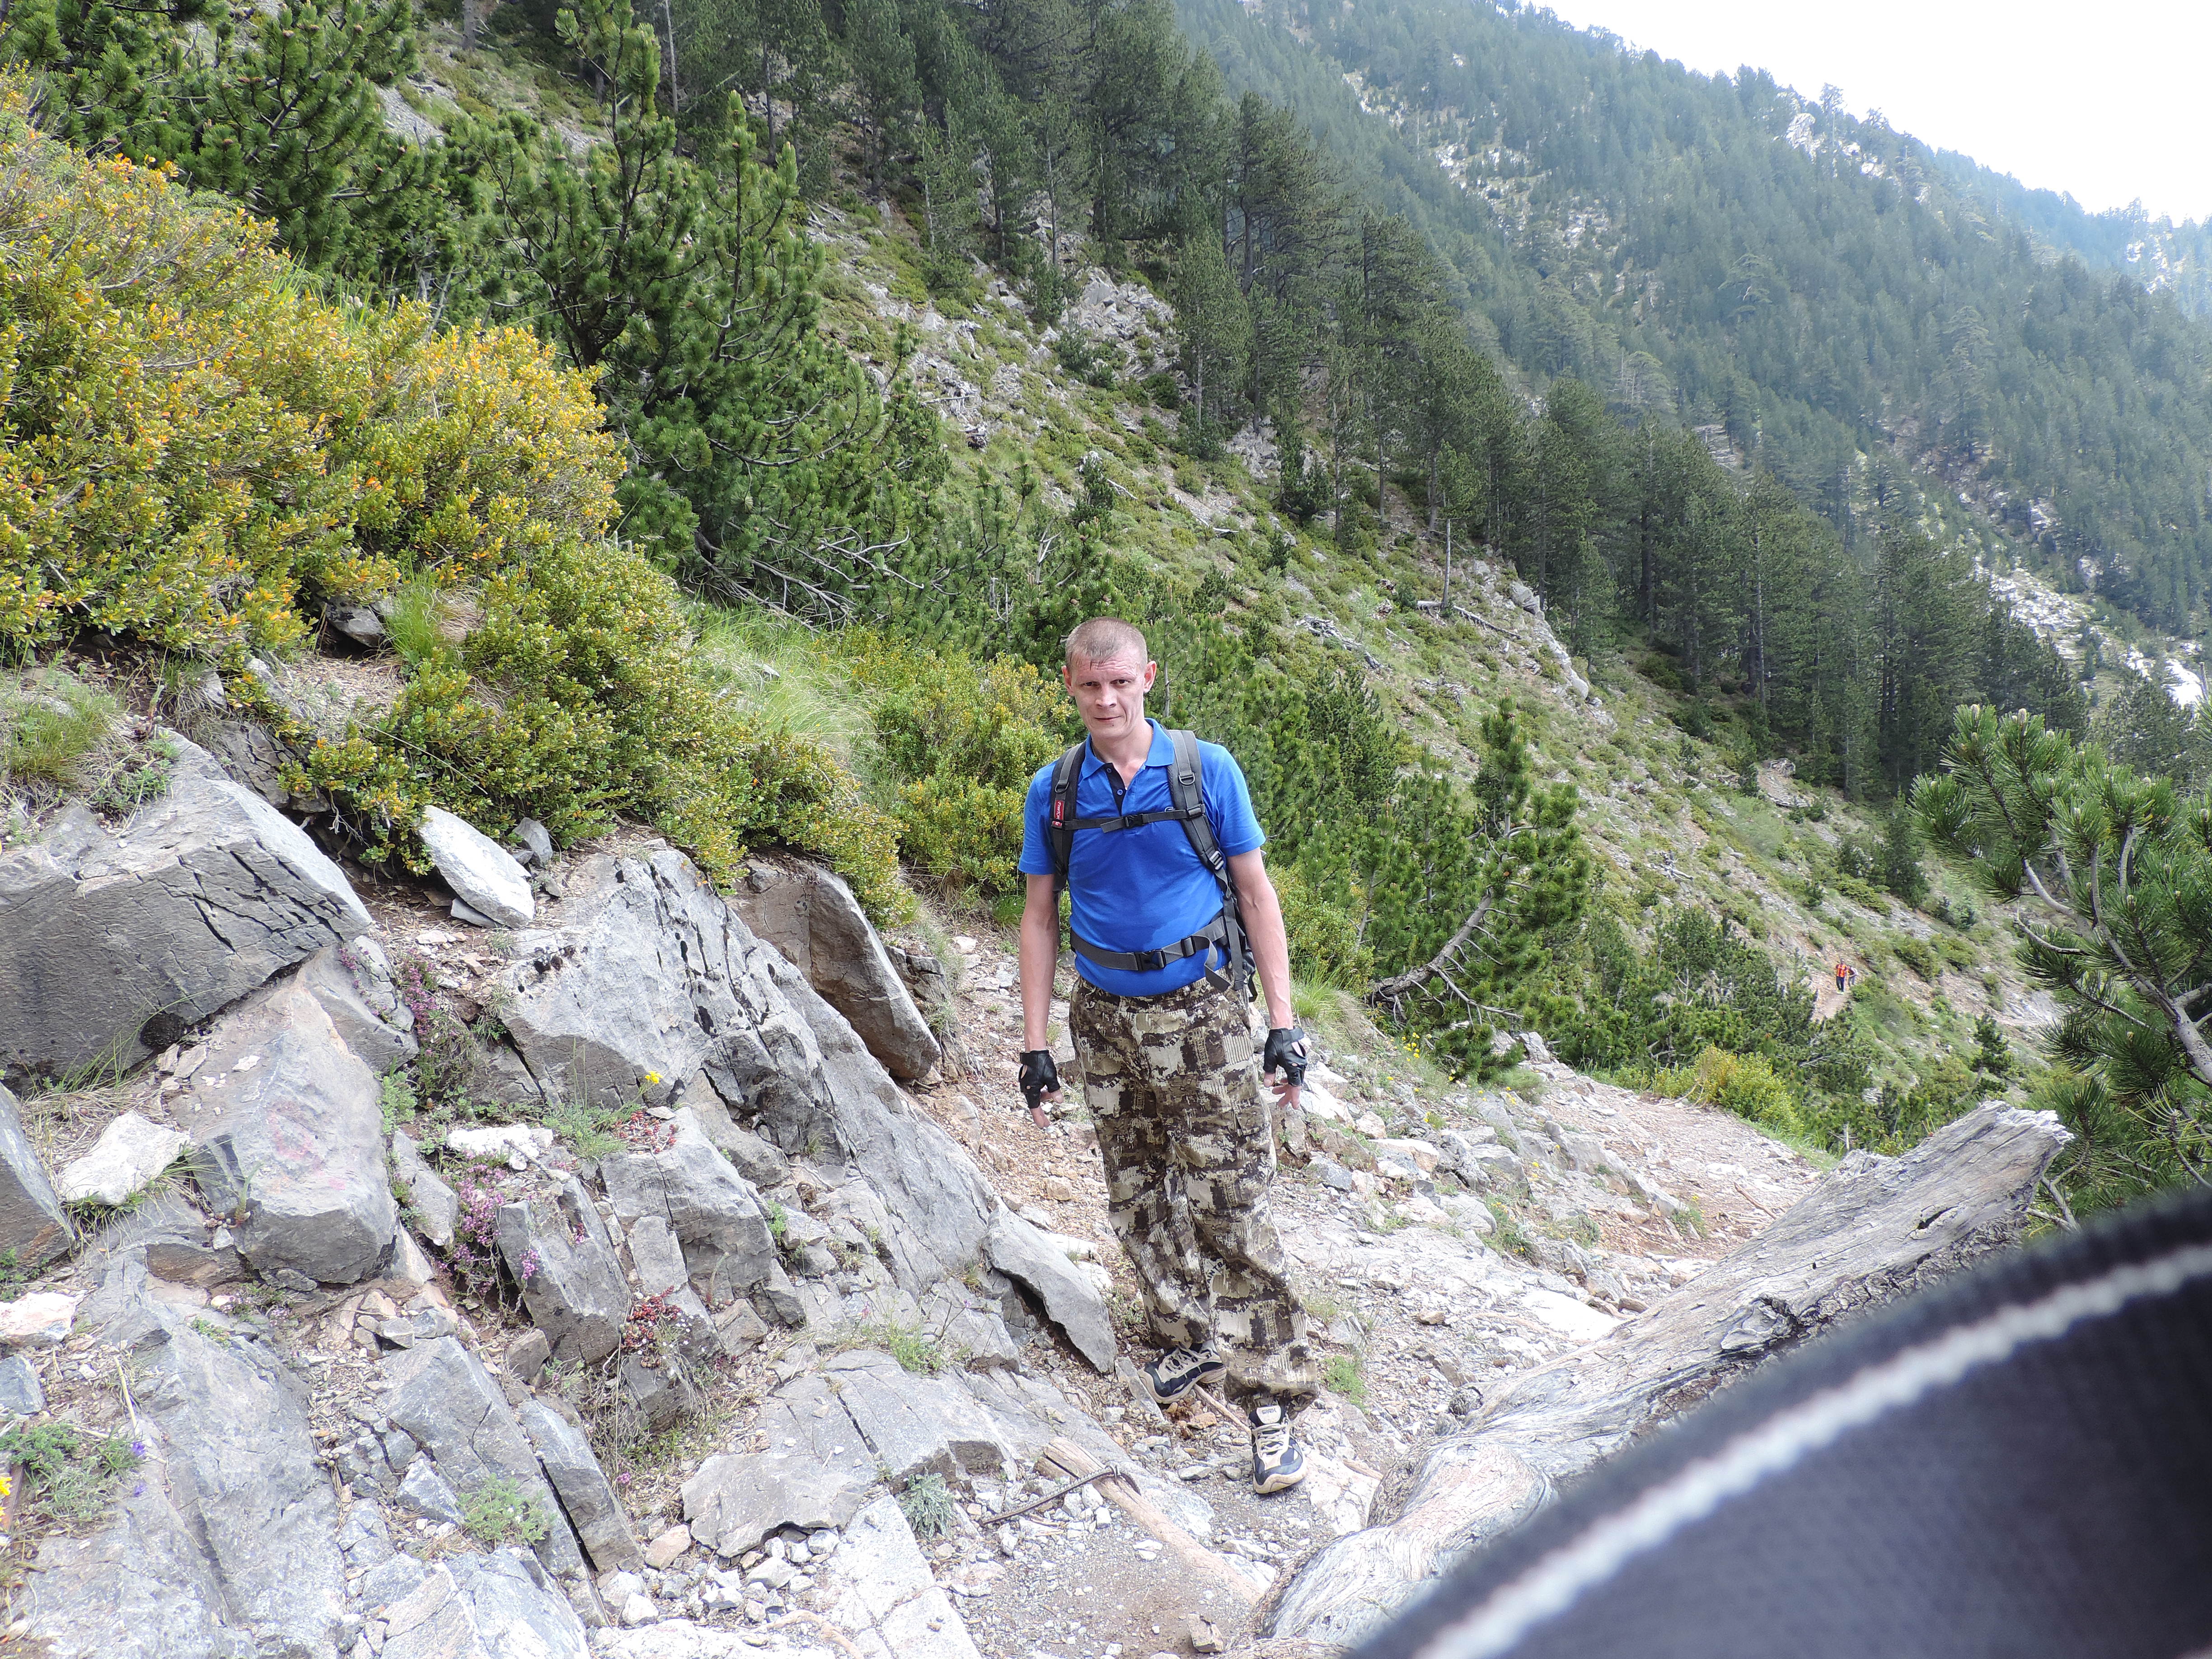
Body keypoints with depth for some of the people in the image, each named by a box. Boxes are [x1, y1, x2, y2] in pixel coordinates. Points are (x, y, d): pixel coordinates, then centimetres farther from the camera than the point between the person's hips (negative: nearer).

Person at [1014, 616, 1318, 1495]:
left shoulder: (1205, 770, -6)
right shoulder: (1053, 790, 1)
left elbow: (1255, 893, -2)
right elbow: (1040, 915, 7)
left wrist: (1284, 1024, -7)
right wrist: (1035, 1042, 3)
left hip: (1201, 1010, -3)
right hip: (1107, 1020, 3)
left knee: (1229, 1208, -6)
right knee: (1139, 1200, 13)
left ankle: (1271, 1398, 1)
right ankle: (1191, 1340, 33)